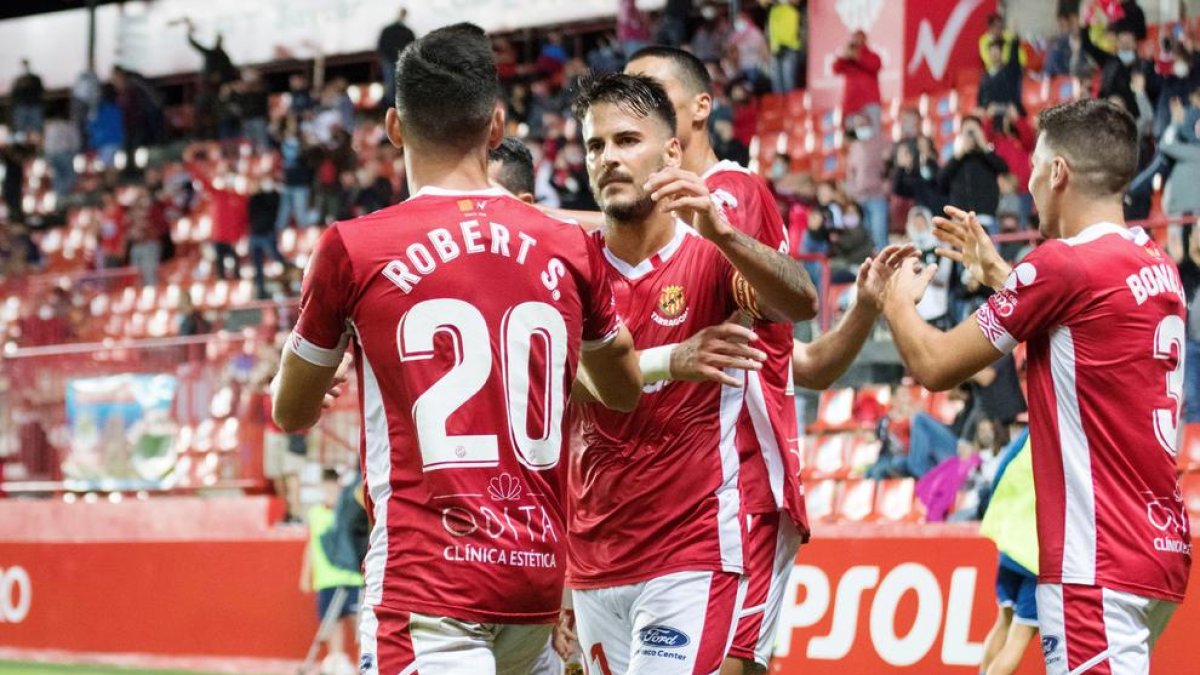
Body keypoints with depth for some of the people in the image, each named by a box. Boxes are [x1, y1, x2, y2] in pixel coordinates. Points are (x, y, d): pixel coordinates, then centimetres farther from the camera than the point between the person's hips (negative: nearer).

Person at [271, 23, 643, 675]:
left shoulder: (352, 248, -4)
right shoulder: (570, 248, 7)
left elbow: (292, 412, 12)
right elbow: (624, 390, 26)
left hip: (428, 578, -5)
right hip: (537, 574, 5)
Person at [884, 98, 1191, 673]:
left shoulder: (1063, 263, -13)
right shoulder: (1157, 266, 12)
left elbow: (934, 365, -5)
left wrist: (898, 302, 15)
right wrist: (997, 272, 34)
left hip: (1099, 561, -9)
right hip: (1160, 546, 9)